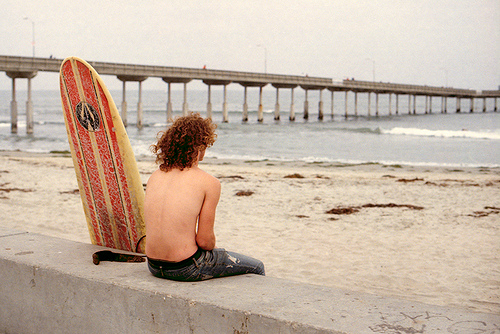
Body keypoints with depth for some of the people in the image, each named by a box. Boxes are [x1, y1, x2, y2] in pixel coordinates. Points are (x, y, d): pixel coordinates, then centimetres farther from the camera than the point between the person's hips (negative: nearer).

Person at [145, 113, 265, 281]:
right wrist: (212, 248, 10)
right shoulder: (209, 183, -13)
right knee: (256, 268, 16)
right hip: (186, 269, -7)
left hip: (154, 266, 7)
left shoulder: (154, 177, 5)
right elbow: (204, 240, -13)